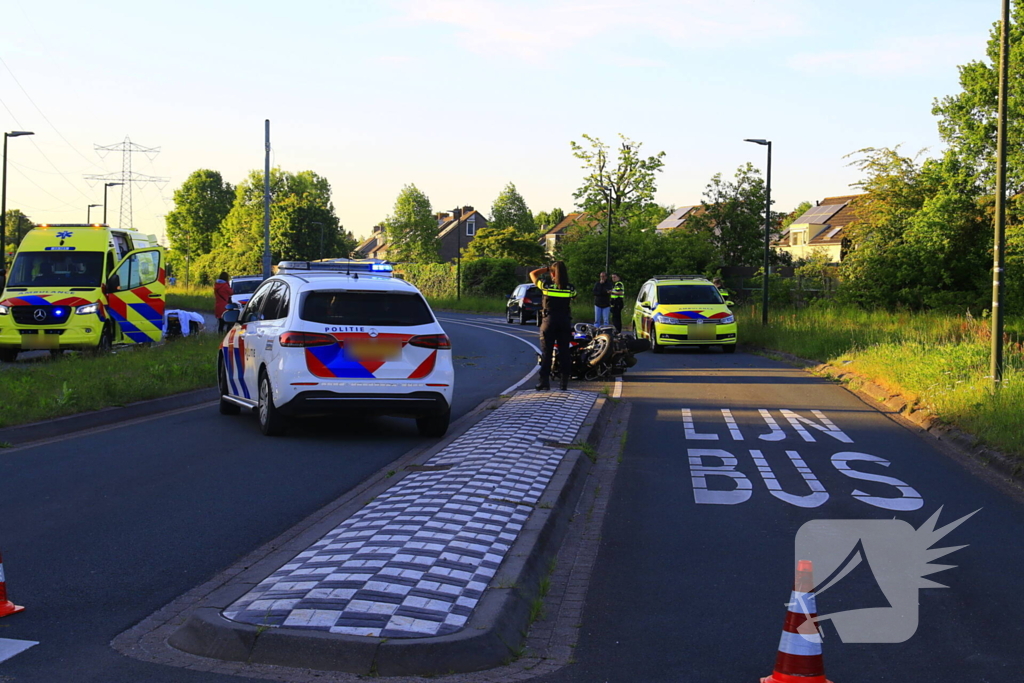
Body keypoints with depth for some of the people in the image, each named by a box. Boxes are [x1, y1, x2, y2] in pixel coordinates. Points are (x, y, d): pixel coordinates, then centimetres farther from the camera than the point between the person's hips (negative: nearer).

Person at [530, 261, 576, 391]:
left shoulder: (546, 285, -8)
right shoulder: (570, 288, -2)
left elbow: (533, 274, 6)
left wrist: (547, 268, 10)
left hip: (549, 322, -2)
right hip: (565, 322, 2)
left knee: (546, 352, 3)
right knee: (564, 352, 6)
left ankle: (545, 381, 1)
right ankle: (565, 382, 6)